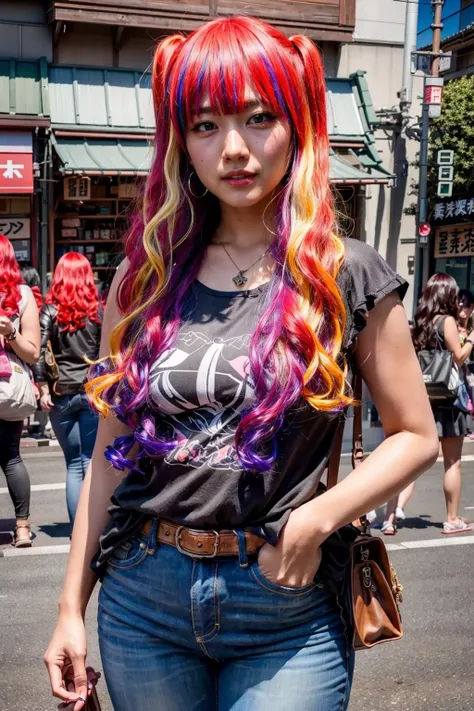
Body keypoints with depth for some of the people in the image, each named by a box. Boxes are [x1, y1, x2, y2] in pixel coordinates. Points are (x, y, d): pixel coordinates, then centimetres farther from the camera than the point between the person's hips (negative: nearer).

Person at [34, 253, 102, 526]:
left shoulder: (51, 310, -1)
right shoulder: (97, 310, 1)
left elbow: (39, 352, -9)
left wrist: (43, 388, -4)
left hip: (62, 393, 0)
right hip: (93, 391, 0)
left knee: (73, 462, 8)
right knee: (91, 460, 8)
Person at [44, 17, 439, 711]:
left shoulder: (348, 276, -6)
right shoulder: (147, 278, 2)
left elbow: (415, 435, 1)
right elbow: (112, 449, 6)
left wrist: (317, 519, -14)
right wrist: (72, 606, 6)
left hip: (289, 607, -2)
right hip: (143, 601, 3)